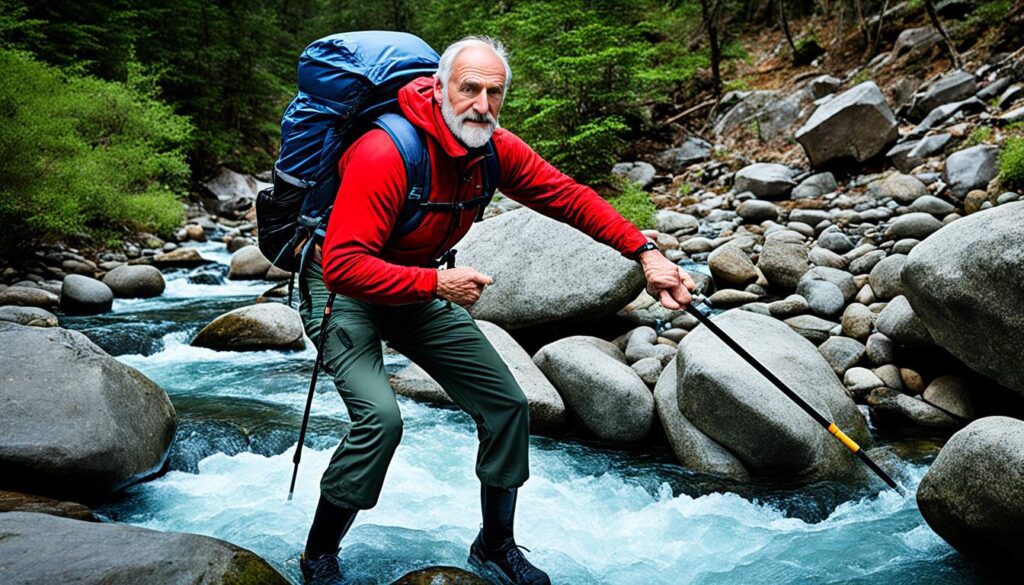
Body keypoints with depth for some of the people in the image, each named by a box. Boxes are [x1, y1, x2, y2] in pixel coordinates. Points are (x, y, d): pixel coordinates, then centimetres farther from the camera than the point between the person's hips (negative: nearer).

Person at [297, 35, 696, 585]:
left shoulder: (496, 149, -10)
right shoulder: (385, 154, -32)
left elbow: (568, 195, -6)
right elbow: (342, 264, -35)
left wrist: (646, 252, -15)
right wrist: (436, 283, -35)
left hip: (419, 288, 7)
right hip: (344, 291, -7)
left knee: (507, 405, 2)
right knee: (381, 417, -29)